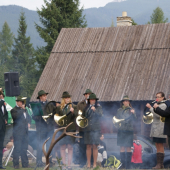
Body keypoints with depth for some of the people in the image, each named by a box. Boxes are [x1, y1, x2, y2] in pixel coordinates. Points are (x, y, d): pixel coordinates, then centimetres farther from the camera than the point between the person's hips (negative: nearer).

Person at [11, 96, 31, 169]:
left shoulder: (24, 110, 20)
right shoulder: (14, 110, -3)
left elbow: (28, 117, 29)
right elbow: (16, 116, -21)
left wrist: (29, 123, 10)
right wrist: (22, 109, -16)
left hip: (25, 131, 7)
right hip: (18, 132, -7)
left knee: (24, 148, 10)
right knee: (17, 148, -7)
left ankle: (25, 163, 15)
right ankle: (16, 164, -4)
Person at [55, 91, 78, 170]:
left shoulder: (74, 107, 6)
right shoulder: (59, 108, 9)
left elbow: (76, 115, -9)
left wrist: (73, 112, -28)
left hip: (71, 129, -1)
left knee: (70, 147, -1)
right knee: (62, 147, 2)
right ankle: (63, 164, 7)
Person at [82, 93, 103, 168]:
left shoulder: (98, 107, 4)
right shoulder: (86, 108, 13)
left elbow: (100, 114, -15)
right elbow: (83, 116, 18)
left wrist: (95, 110, -31)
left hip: (95, 129, -2)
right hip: (87, 129, 3)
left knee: (95, 146, -4)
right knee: (88, 146, 2)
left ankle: (95, 164, -1)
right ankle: (88, 164, 5)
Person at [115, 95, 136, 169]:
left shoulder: (131, 110, 4)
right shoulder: (119, 110, 11)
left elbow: (134, 119, -9)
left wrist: (133, 113, -28)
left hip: (129, 130, -2)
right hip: (121, 130, 2)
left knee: (128, 148, -3)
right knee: (122, 148, 2)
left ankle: (128, 165, 0)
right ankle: (123, 164, 6)